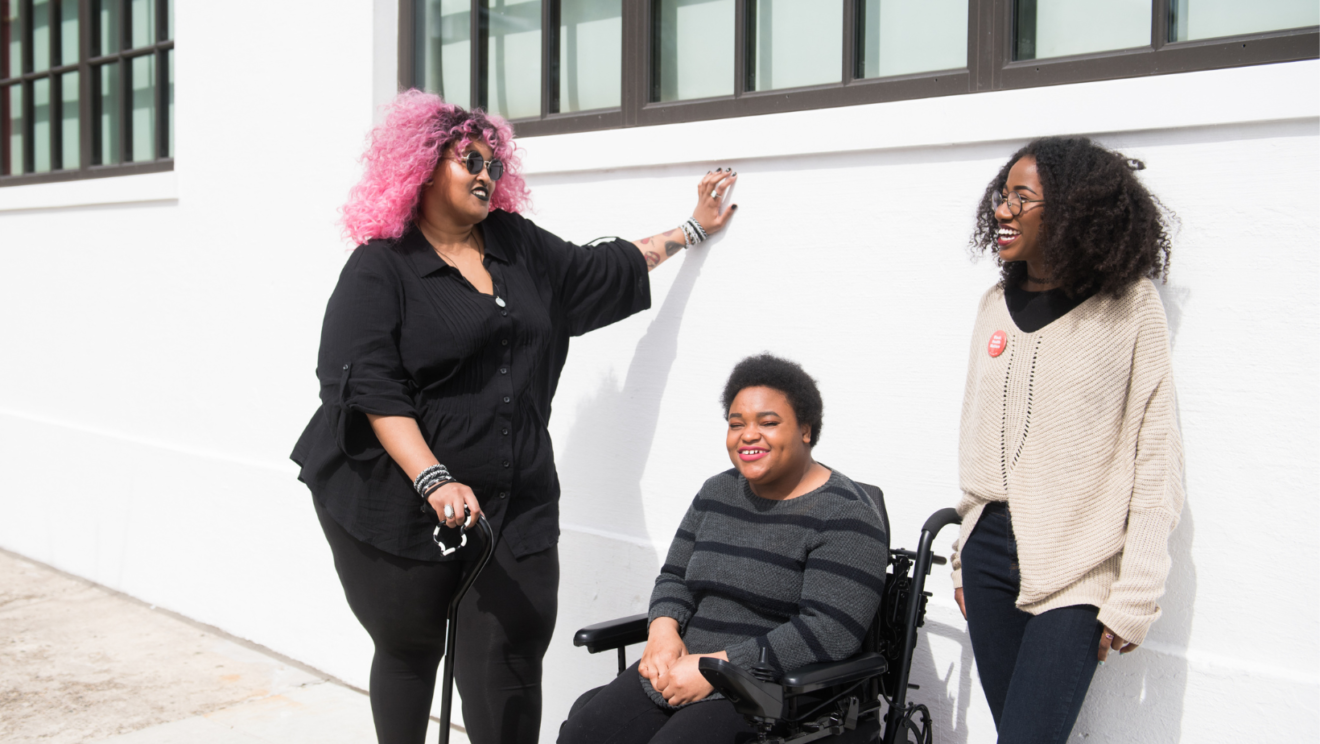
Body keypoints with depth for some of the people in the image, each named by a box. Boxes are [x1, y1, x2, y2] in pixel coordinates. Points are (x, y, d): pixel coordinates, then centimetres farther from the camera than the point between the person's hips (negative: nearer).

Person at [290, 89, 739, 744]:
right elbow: (372, 389, -14)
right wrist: (435, 482, -24)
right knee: (408, 651, 11)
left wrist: (691, 230, 31)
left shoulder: (518, 245, 12)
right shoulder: (381, 267, -6)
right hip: (401, 507, -4)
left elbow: (596, 269, 27)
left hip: (513, 504, 4)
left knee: (506, 664, -2)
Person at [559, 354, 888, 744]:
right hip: (679, 671, 6)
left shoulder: (844, 515, -9)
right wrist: (663, 629, -5)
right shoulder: (717, 493, 13)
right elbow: (674, 577, 19)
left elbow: (828, 633, -19)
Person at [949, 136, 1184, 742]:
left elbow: (1157, 457, -8)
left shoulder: (1129, 305, -6)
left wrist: (1133, 600, -11)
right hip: (990, 551, 5)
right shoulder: (997, 304, 10)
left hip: (1075, 576, -5)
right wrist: (965, 556, 15)